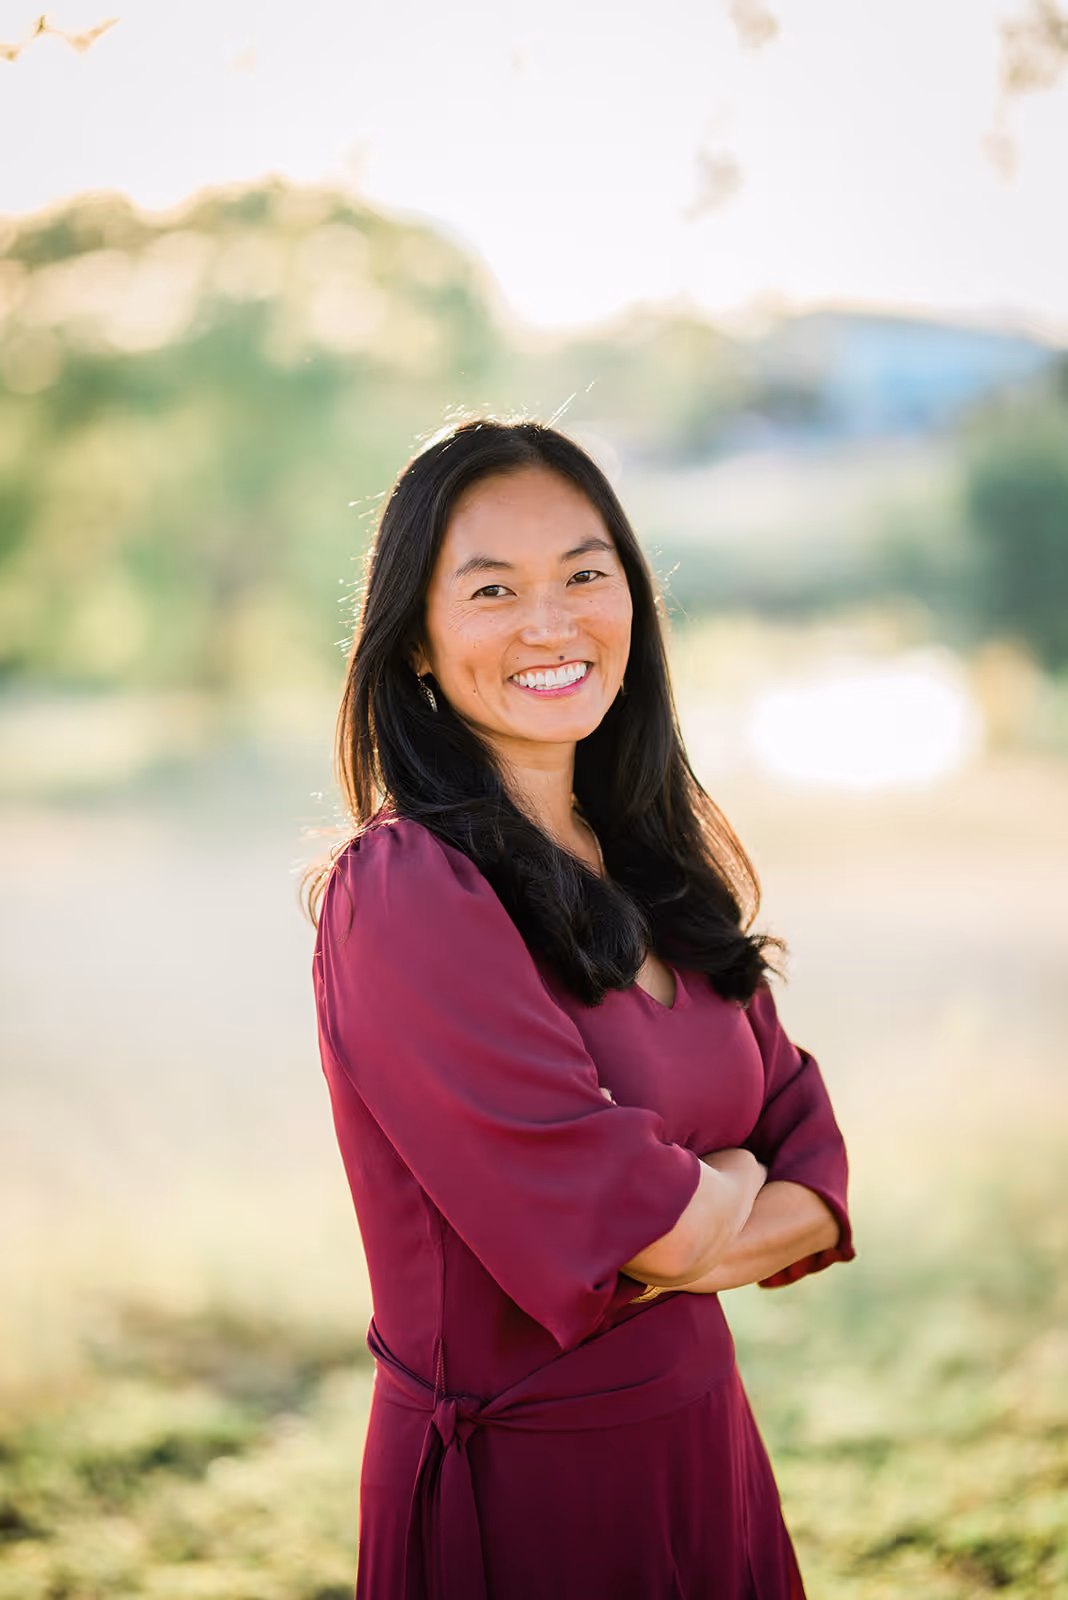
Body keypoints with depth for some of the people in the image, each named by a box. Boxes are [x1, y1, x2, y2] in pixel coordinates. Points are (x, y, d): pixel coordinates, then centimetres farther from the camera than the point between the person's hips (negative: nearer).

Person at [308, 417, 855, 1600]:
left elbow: (811, 1160, 3)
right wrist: (734, 1185, -3)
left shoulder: (671, 868, 3)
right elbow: (635, 1219, -22)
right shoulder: (402, 891, -20)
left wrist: (680, 1240, -15)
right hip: (511, 1491, -6)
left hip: (703, 1447, 6)